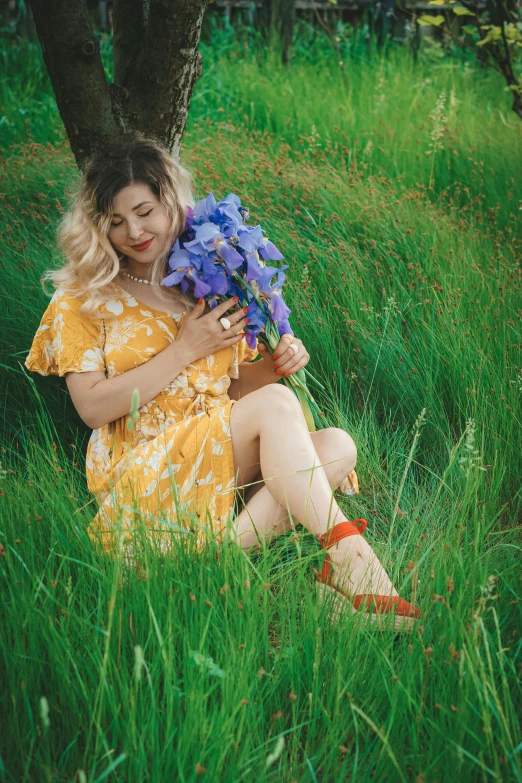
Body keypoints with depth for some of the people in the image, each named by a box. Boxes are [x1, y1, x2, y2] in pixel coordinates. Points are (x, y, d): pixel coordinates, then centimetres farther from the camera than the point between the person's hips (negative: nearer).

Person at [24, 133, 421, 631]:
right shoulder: (83, 298, 3)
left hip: (229, 467, 5)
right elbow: (93, 408, -8)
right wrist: (185, 349, -11)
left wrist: (274, 364, -3)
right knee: (276, 405, -26)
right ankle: (347, 554, -34)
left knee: (337, 446, -20)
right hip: (141, 473, -5)